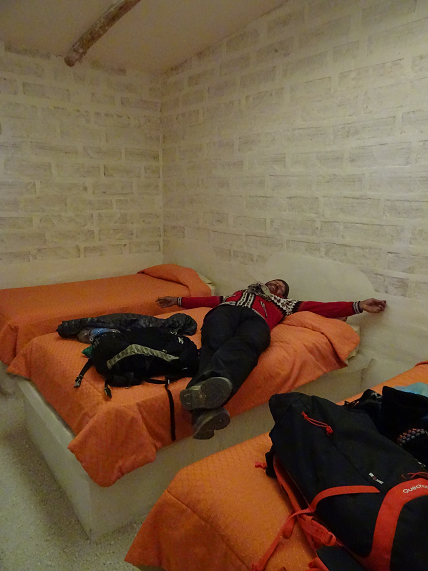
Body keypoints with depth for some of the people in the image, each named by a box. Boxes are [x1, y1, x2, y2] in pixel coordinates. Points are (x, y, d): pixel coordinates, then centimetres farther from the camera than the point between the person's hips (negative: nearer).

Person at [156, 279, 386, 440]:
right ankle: (206, 410, -63)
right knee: (216, 342, -36)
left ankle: (208, 384, -69)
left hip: (257, 319, -1)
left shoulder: (284, 304, 41)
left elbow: (322, 307, 32)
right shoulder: (241, 292, 46)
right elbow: (213, 300, 42)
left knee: (246, 344, -39)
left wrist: (358, 306, 24)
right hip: (226, 310, 1)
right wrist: (178, 300, 40)